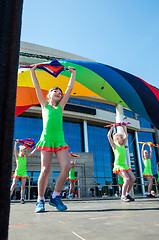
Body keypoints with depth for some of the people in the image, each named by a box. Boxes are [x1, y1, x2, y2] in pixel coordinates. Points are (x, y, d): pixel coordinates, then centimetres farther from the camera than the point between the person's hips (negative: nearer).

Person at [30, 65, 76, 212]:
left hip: (60, 140, 3)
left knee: (66, 167, -13)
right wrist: (33, 71, 23)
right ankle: (40, 201, 7)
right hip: (47, 139, -2)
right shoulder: (44, 104, 16)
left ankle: (55, 197, 3)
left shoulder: (60, 106, 21)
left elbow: (70, 88, 21)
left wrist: (73, 74, 25)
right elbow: (37, 86, 17)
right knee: (45, 170, -8)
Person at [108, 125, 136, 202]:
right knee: (127, 179, -21)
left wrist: (123, 127, 24)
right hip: (118, 165, -7)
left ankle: (127, 194, 13)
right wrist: (112, 127, 2)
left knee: (133, 178, -3)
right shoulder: (114, 145, 2)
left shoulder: (123, 145, 19)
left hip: (124, 164, 7)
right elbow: (109, 135, -9)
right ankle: (123, 196, -9)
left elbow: (126, 135, 26)